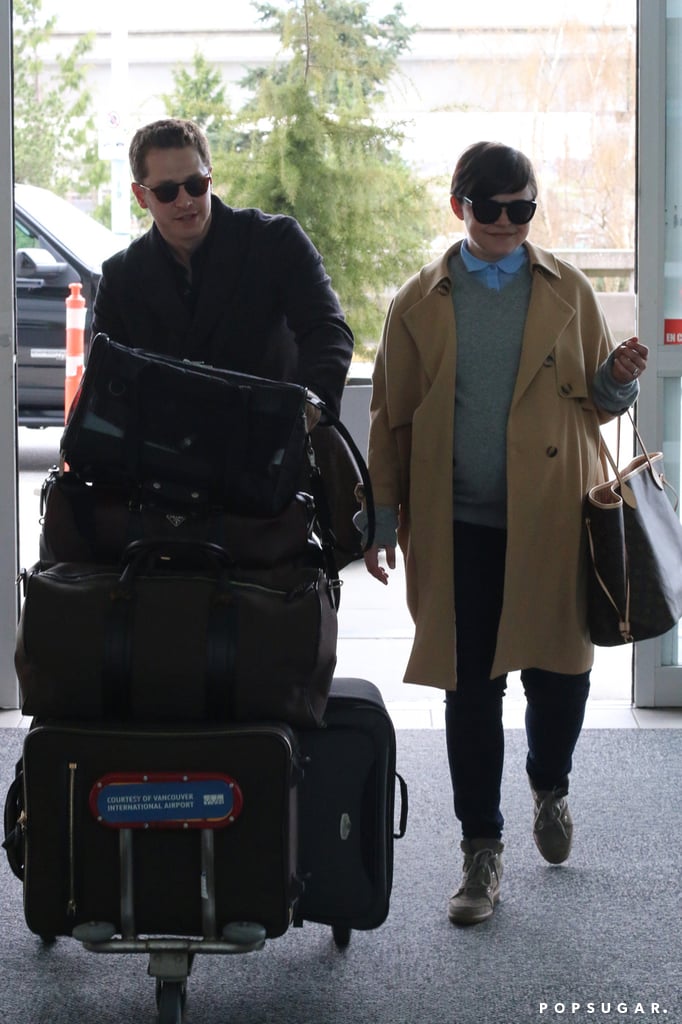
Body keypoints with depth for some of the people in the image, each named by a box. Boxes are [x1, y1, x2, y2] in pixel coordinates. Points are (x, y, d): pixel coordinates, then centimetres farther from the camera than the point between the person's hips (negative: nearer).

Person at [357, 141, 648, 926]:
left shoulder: (566, 292, 9)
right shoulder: (420, 303, 7)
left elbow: (595, 402, 13)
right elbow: (390, 417, 10)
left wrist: (618, 380, -10)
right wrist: (382, 518, 6)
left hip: (551, 519, 1)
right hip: (458, 527, 0)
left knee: (559, 671, 4)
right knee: (469, 689, 2)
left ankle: (550, 787, 36)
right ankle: (482, 853, 14)